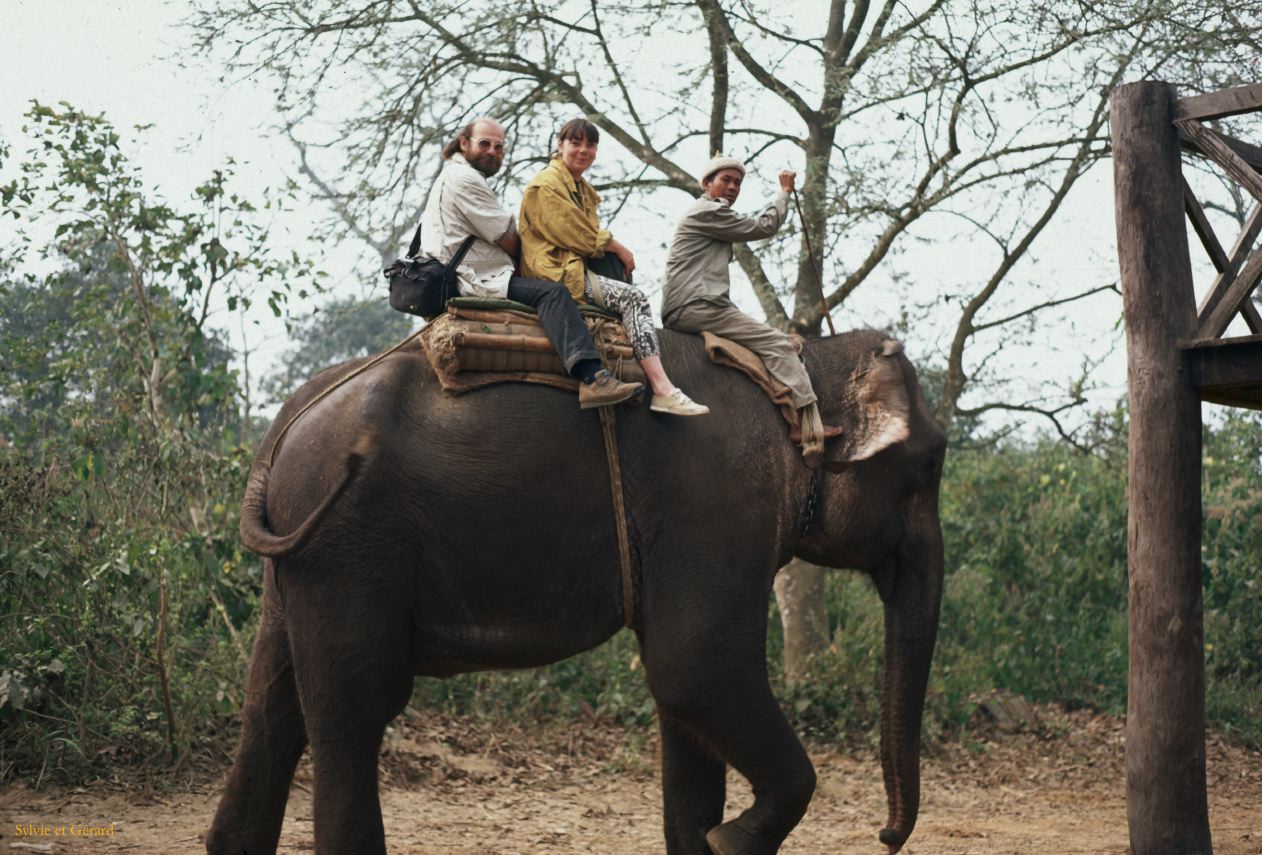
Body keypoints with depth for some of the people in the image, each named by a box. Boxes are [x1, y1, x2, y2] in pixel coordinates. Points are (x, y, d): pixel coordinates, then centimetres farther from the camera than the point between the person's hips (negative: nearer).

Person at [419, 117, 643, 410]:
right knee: (551, 293, -26)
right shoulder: (463, 178, -11)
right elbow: (509, 241, -11)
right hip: (477, 281, -12)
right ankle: (592, 379, -42)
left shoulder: (452, 176, 26)